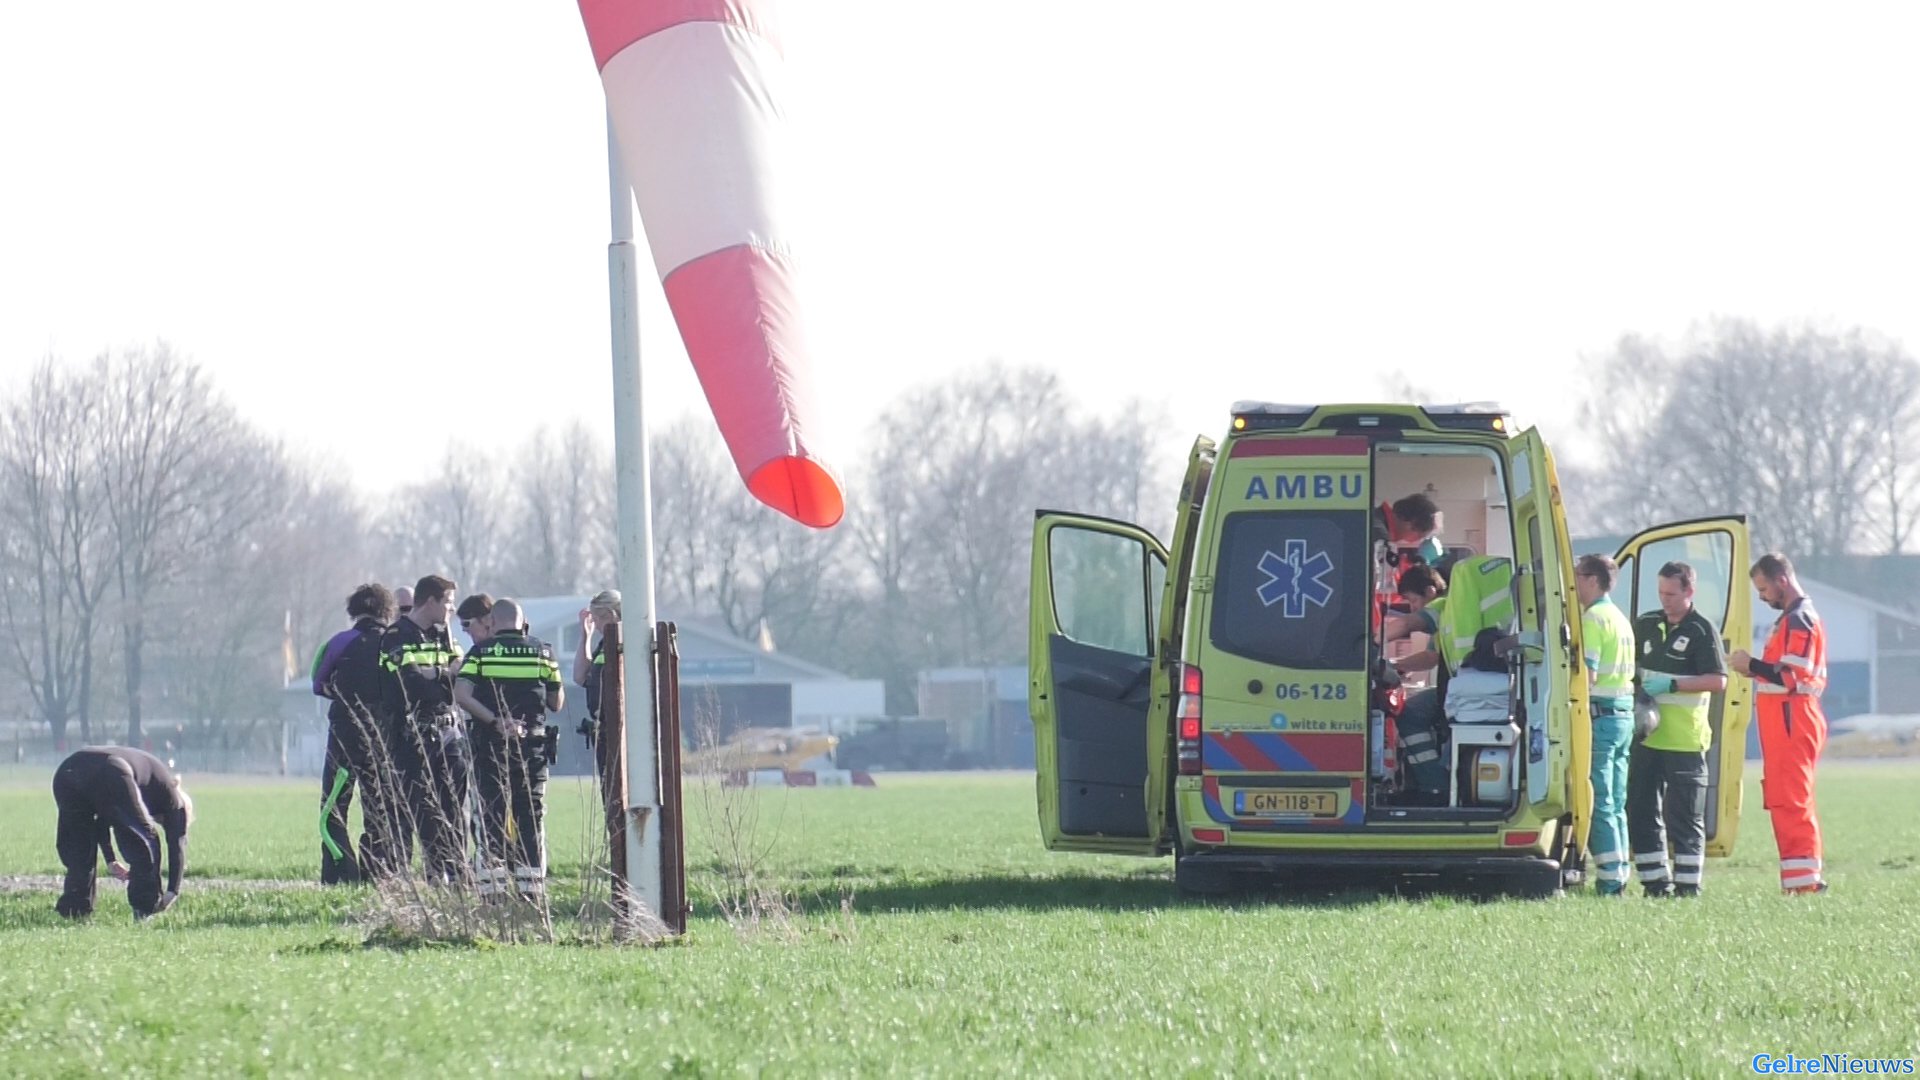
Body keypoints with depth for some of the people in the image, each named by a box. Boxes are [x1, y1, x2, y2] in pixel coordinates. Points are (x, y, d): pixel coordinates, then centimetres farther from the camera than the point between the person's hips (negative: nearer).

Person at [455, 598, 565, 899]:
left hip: (491, 745, -1)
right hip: (532, 745, 1)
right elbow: (557, 703, 7)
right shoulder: (542, 652, 3)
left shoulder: (481, 653, 0)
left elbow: (461, 695, -14)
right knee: (531, 815, 7)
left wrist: (495, 720, -15)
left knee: (492, 815, 3)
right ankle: (531, 884, 4)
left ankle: (493, 885, -2)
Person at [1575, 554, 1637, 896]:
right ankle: (1618, 878, 13)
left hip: (1600, 714, -9)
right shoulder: (1620, 618, 18)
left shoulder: (1594, 618, -11)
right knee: (1615, 805, 12)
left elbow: (1587, 674, -19)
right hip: (1624, 713, 9)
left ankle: (1609, 883, -11)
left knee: (1599, 805, -8)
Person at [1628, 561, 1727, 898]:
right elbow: (1630, 666, 26)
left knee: (1684, 819, -4)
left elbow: (1718, 681, -12)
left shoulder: (1701, 631, -5)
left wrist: (1671, 685, -17)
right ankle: (1656, 883, 14)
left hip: (1684, 740, -6)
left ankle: (1687, 885, 1)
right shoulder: (1646, 625, 12)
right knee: (1641, 814, 7)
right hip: (1646, 737, 6)